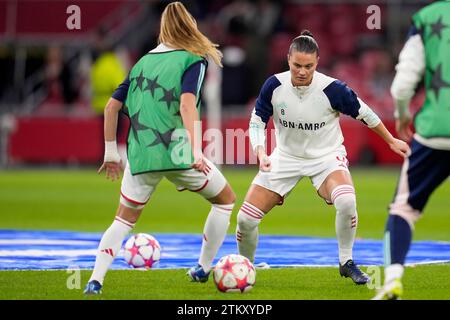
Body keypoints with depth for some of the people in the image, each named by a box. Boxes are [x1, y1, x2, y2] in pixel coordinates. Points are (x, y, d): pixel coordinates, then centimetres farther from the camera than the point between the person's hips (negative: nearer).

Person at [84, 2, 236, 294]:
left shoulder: (143, 62, 15)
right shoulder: (193, 60, -1)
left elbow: (112, 106, 13)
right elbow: (187, 104, -17)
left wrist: (111, 152, 20)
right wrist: (196, 151, -23)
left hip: (140, 155, 4)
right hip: (177, 151, -4)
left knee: (125, 219, 16)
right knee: (226, 199, 18)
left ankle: (96, 280, -2)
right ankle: (204, 268, 19)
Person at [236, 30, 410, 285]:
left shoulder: (332, 89, -21)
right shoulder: (274, 86, -16)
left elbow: (364, 113, -5)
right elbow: (257, 121, -3)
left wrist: (392, 141, 5)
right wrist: (261, 153, -20)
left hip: (326, 157, -2)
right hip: (286, 157, 2)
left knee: (346, 201, -34)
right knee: (246, 218, -8)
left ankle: (347, 263, -11)